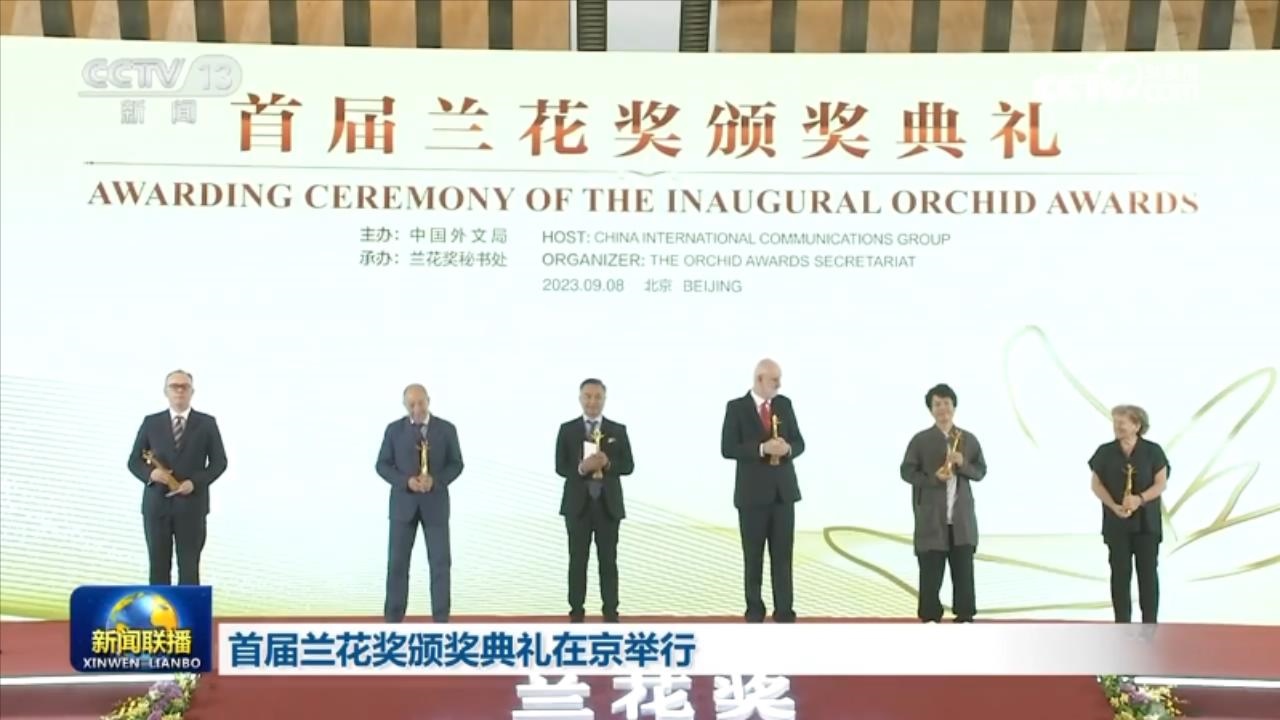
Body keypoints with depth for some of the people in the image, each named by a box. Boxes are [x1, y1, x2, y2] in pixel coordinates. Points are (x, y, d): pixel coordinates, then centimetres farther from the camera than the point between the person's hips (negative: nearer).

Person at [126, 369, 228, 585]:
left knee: (189, 567, 0)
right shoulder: (151, 423, 7)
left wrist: (195, 482, -12)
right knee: (158, 566, 4)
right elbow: (134, 461, 8)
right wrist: (150, 474, -13)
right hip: (157, 505, 1)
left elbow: (219, 462, 3)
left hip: (191, 505, -1)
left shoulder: (207, 423, 4)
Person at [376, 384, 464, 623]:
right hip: (403, 503, 0)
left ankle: (441, 620, 8)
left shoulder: (446, 429, 0)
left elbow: (456, 464, 1)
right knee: (397, 562, 1)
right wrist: (406, 481, -17)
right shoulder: (394, 429, 1)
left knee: (440, 562, -1)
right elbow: (383, 465, 1)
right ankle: (393, 619, 10)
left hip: (435, 503, 0)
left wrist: (435, 480, -17)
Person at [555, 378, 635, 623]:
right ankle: (577, 612, 10)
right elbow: (560, 467, 0)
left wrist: (608, 464, -17)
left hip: (608, 504, 1)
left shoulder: (618, 430, 5)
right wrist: (580, 468, -20)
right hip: (578, 504, 0)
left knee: (608, 561, 4)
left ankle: (610, 612, 10)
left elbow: (628, 466, 2)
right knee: (578, 560, 3)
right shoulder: (567, 429, 3)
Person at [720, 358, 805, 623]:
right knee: (753, 558, 7)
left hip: (783, 491, 3)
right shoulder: (736, 407, -6)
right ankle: (754, 612, 17)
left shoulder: (785, 404, 6)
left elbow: (799, 442, 8)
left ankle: (785, 613, 9)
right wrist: (762, 448, -22)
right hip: (752, 493, -3)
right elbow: (728, 449, -11)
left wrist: (787, 448, -15)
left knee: (783, 556, 4)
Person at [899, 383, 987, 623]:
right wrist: (933, 478, -18)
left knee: (964, 571, 7)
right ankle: (930, 618, 12)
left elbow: (981, 471, 7)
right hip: (931, 518, -2)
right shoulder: (920, 439, -2)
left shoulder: (969, 439, 6)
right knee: (931, 573, 2)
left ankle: (965, 617, 16)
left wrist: (963, 464, -13)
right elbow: (906, 471, -3)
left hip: (962, 518, 3)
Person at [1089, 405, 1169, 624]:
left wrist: (1140, 499, -21)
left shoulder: (1153, 451, -1)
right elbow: (1096, 484, 2)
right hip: (1116, 522, 1)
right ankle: (1122, 626, 7)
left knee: (1148, 571, 2)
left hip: (1146, 521, -1)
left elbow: (1161, 483, -4)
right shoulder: (1105, 452, 2)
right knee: (1120, 572, 1)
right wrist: (1113, 506, -14)